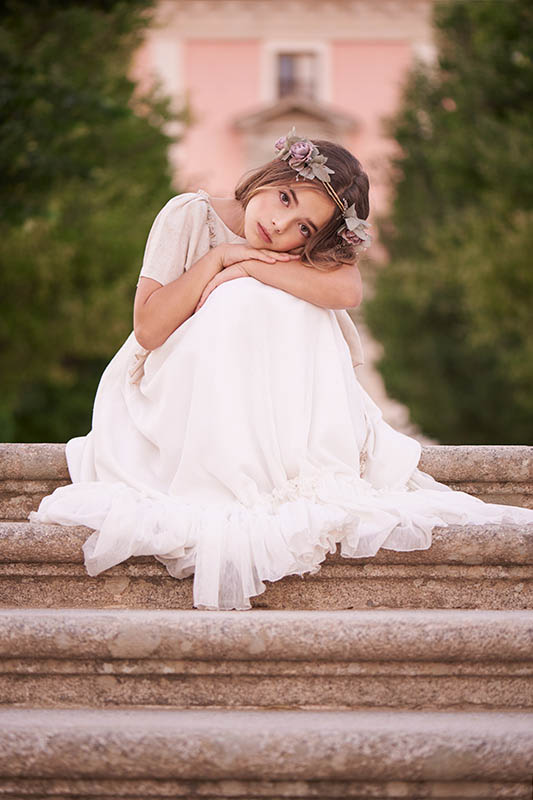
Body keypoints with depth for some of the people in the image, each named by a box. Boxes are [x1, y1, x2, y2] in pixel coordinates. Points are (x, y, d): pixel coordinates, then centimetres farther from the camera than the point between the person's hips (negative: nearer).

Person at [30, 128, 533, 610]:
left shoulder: (311, 254, -3)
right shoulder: (189, 216, -11)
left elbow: (348, 289, -27)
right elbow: (147, 329, -17)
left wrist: (250, 267, -27)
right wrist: (219, 259, -22)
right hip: (175, 392, -3)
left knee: (282, 302, -24)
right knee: (239, 303, -28)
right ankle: (241, 494, -36)